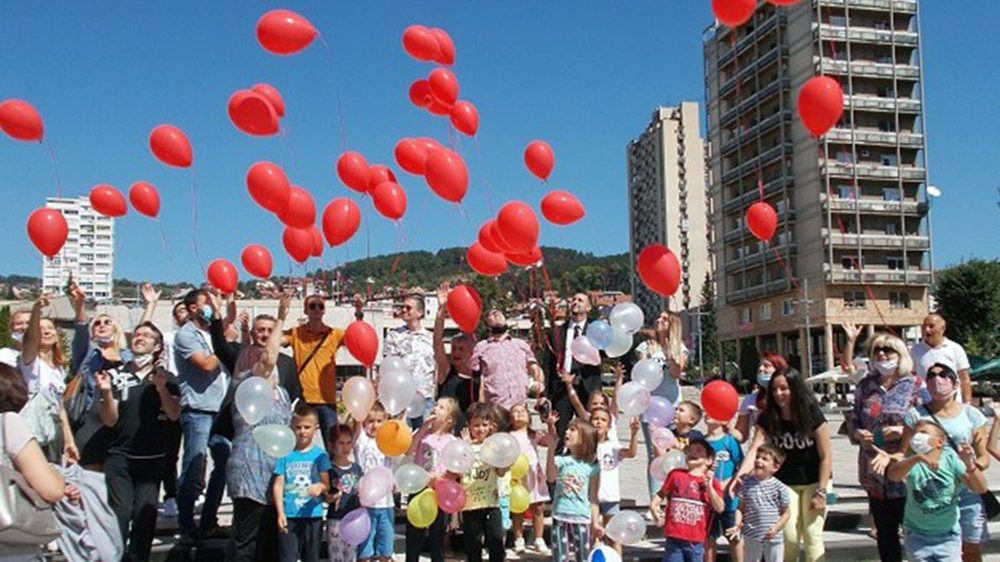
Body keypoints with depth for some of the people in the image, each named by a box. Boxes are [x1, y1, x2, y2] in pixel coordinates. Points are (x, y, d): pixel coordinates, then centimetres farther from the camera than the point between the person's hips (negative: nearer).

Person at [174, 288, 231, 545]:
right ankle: (187, 530, 5)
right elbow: (207, 365, -14)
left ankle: (208, 524, 19)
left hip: (221, 411, 7)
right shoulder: (186, 335, -3)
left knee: (226, 464, 7)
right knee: (193, 475, -6)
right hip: (198, 411, -7)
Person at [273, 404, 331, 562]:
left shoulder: (320, 455, 2)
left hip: (313, 515, 1)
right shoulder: (286, 454, 2)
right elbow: (278, 485, 0)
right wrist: (280, 513, -9)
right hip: (289, 515, 0)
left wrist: (320, 486, -27)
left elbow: (326, 484, -3)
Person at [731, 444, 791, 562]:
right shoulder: (746, 483, -2)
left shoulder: (780, 487, -7)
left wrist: (776, 528, -15)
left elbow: (785, 513, -1)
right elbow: (741, 508, 2)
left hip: (773, 538, -1)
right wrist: (737, 524, -13)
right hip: (751, 536, 1)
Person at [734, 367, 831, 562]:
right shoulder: (768, 418, -9)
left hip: (814, 481, -2)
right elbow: (755, 449, -21)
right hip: (786, 483, 2)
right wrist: (741, 473, -39)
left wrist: (821, 491, -15)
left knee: (812, 535, -3)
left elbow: (825, 456, -13)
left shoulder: (812, 414, -16)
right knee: (789, 536, -1)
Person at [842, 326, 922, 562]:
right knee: (884, 533, 14)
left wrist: (903, 430, -20)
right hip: (874, 474, 4)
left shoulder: (914, 385, -4)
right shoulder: (865, 386, 8)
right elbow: (854, 421, 15)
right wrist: (858, 434, -6)